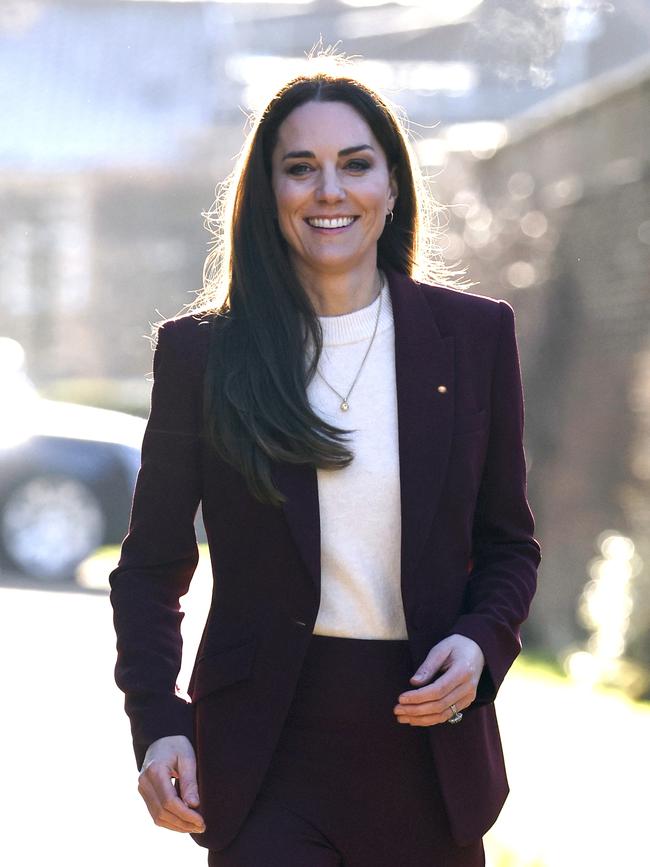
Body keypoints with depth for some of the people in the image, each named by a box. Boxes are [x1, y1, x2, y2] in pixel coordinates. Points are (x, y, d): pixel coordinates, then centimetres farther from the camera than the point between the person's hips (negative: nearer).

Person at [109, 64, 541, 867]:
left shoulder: (475, 334, 4)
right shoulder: (201, 352, 0)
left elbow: (508, 544, 10)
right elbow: (151, 566, 5)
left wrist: (481, 643, -9)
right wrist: (156, 724, -9)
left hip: (427, 734, 2)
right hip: (265, 756, -2)